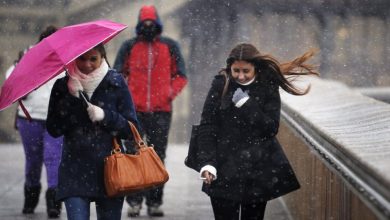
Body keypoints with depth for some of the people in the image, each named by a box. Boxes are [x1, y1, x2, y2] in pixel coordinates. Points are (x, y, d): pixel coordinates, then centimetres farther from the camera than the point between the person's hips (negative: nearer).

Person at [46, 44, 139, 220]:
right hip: (75, 171, 0)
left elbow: (132, 129, 1)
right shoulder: (62, 87, 4)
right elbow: (53, 129, -4)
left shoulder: (115, 83, 3)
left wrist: (106, 116, -15)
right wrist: (72, 99, -13)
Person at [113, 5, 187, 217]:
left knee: (158, 156, 4)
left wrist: (171, 92, -7)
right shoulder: (129, 46, 6)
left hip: (161, 110, 1)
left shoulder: (170, 46, 7)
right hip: (135, 110, 0)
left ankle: (155, 202, 10)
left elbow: (180, 76, 10)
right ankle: (134, 201, 4)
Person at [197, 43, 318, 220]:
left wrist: (246, 104, -16)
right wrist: (207, 163, -14)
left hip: (258, 172, 1)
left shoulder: (268, 88, 0)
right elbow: (207, 127, -4)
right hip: (225, 170, -1)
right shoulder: (220, 86, -2)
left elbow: (271, 128, -7)